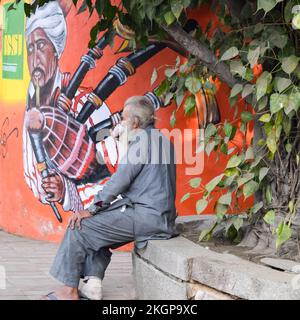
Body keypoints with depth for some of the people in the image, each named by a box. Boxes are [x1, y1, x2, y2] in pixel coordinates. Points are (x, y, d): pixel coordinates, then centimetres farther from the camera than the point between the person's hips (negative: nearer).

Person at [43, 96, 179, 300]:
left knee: (80, 227, -8)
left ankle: (70, 291, -2)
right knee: (96, 227, 19)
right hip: (158, 215, 10)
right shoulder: (161, 139, 19)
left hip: (147, 216, -10)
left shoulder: (143, 140, -12)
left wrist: (92, 209, -11)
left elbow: (120, 180, -16)